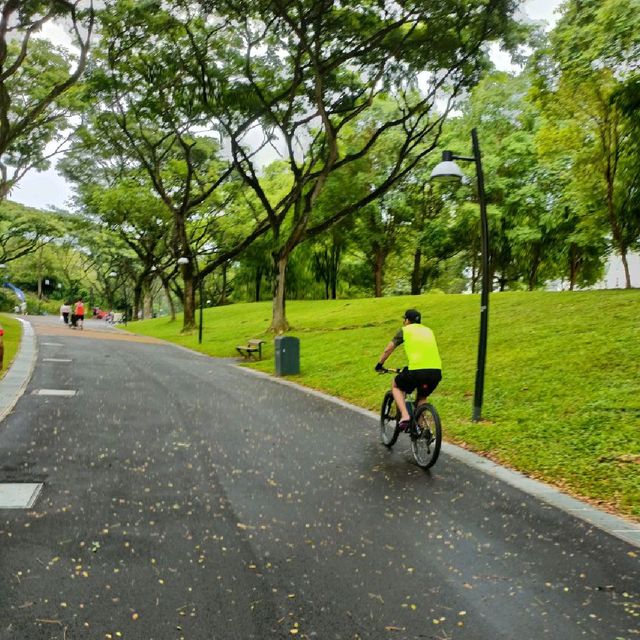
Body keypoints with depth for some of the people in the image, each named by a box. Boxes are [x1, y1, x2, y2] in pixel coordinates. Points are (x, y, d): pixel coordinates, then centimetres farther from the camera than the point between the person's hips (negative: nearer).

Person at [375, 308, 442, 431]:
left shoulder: (405, 330, 12)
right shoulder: (428, 330, 25)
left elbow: (388, 349, 13)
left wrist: (379, 364, 28)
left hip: (417, 371, -4)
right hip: (436, 371, 5)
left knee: (395, 386, 24)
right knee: (421, 398, 31)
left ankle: (404, 416, 6)